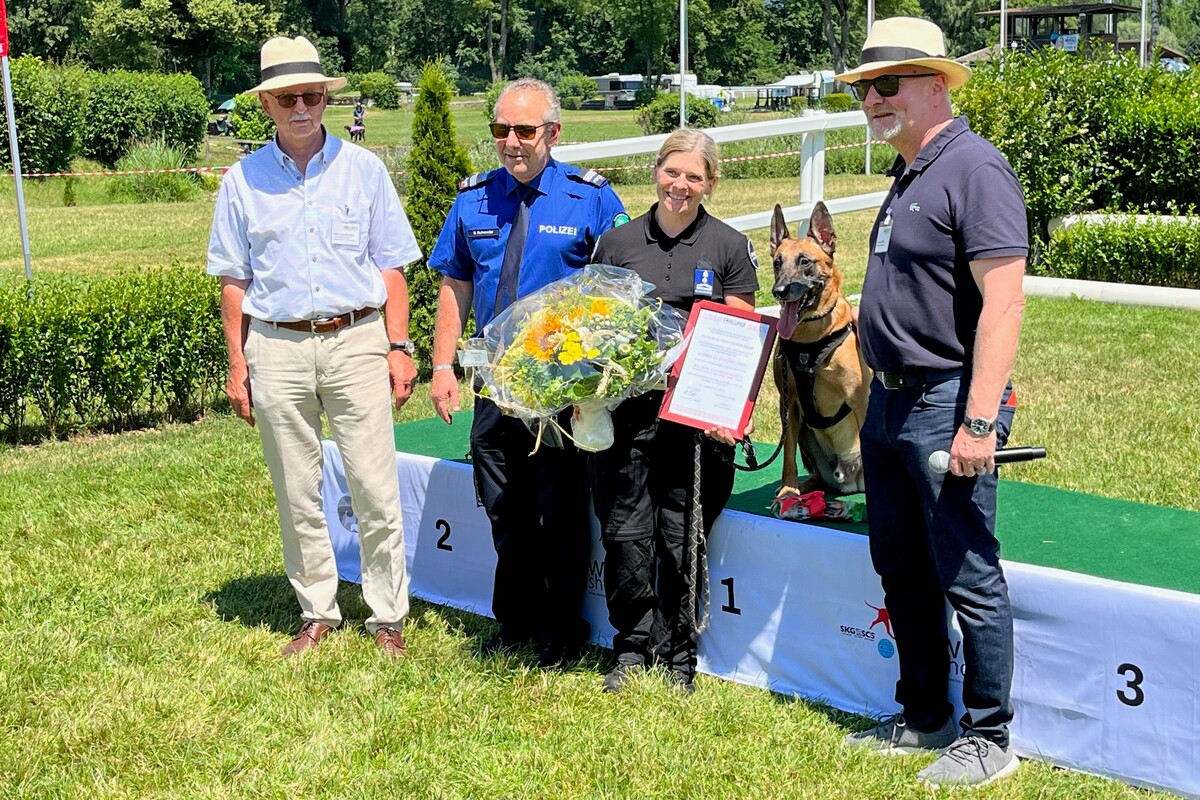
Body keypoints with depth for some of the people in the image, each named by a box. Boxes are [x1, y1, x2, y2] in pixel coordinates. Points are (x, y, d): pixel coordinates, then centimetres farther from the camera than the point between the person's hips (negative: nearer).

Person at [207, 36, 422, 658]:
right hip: (276, 348, 1)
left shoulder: (363, 169, 5)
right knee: (296, 495, 8)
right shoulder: (243, 180, 7)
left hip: (357, 340, -1)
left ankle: (388, 617, 9)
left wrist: (399, 347, -1)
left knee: (375, 490, -2)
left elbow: (390, 267, 7)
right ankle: (317, 613, 22)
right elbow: (234, 281, 9)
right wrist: (236, 366, 5)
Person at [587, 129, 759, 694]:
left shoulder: (729, 248, 5)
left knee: (682, 538, 3)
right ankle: (631, 647, 18)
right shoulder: (617, 243, 10)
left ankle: (677, 652, 18)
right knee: (625, 532, 1)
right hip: (625, 408, 2)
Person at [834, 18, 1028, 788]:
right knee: (901, 570, 16)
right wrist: (880, 395, 19)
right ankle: (924, 717, 30)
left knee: (969, 578, 0)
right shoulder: (907, 174, 15)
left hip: (947, 404, -10)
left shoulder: (974, 167, -14)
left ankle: (988, 739, 14)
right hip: (889, 400, 10)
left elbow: (1002, 301, -21)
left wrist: (979, 421, -25)